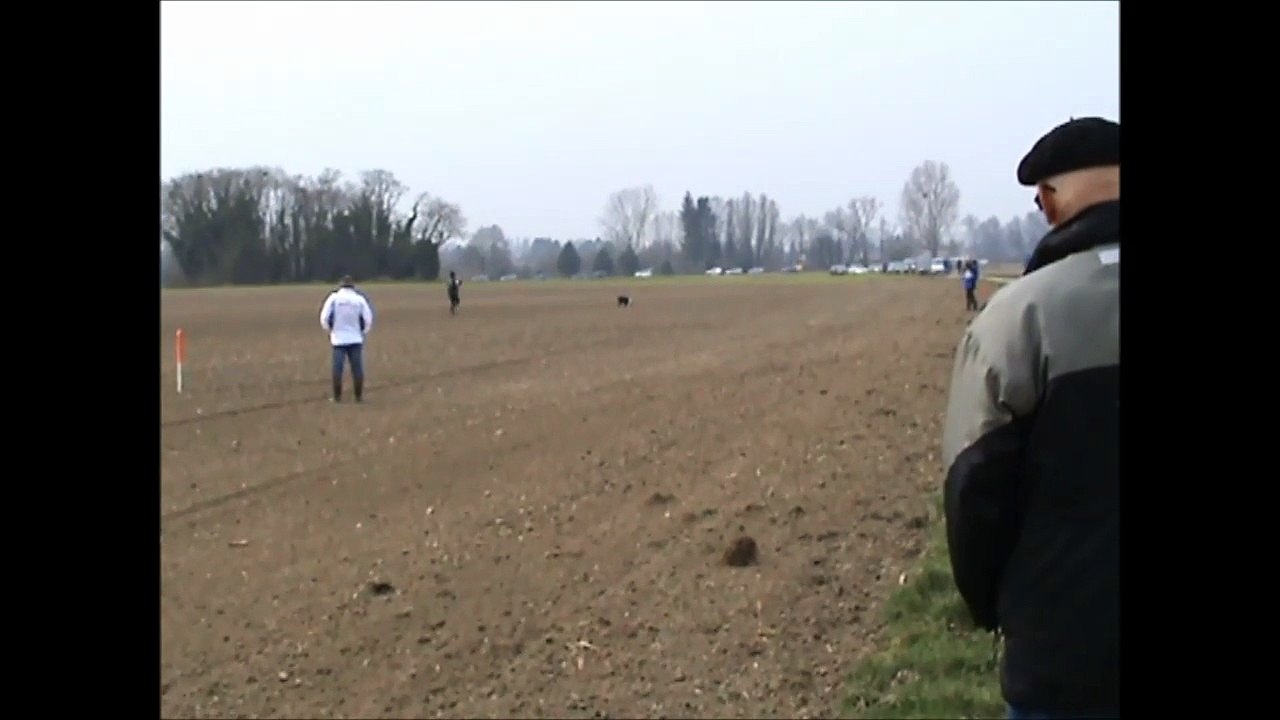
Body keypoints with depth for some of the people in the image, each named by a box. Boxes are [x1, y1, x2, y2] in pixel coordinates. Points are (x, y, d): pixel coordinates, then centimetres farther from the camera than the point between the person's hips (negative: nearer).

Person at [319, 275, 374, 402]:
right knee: (357, 368, 4)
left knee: (337, 368, 2)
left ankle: (337, 397, 1)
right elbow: (368, 319, -1)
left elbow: (324, 318, -3)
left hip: (338, 339, 0)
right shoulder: (360, 299, -1)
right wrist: (364, 331, 17)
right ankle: (359, 396, 4)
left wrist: (330, 330, 15)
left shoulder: (334, 298, -2)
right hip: (355, 339, 0)